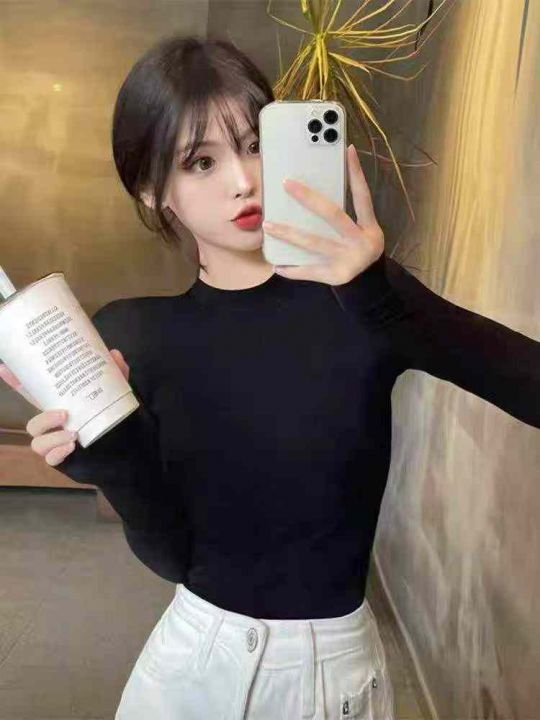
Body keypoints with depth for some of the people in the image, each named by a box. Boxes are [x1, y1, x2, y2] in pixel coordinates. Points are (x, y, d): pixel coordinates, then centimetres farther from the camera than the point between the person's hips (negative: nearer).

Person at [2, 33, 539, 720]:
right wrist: (114, 464, -25)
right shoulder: (133, 337, -9)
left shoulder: (357, 296, -15)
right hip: (195, 656, 1)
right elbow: (174, 556, -7)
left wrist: (384, 302, -38)